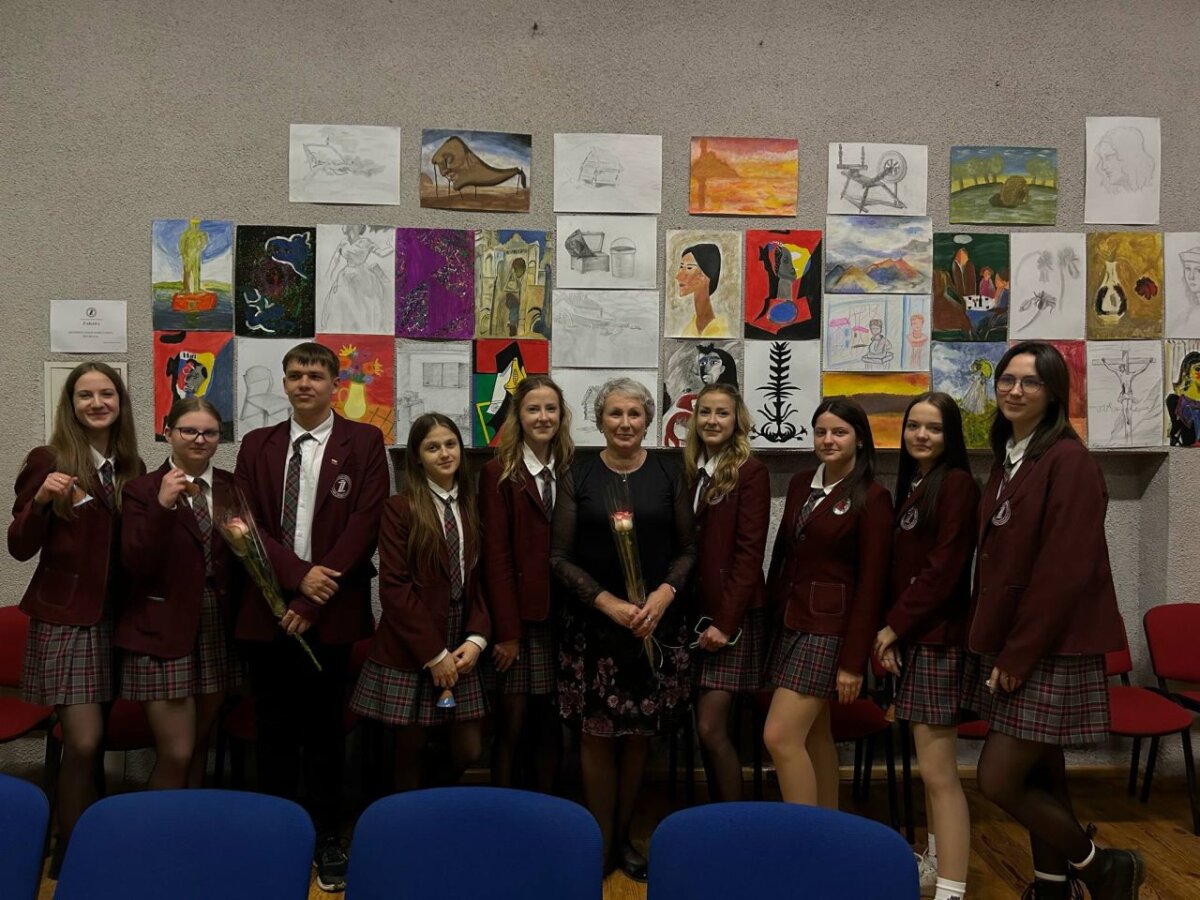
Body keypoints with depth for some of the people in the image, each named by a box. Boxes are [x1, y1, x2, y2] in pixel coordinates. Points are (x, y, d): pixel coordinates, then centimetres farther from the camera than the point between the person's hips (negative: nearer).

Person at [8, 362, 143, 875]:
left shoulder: (132, 467, 6)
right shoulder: (49, 461, -8)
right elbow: (20, 548, -9)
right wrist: (40, 500, -25)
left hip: (113, 617, 5)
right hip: (64, 617, -4)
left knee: (92, 742, 9)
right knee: (84, 742, -8)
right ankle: (70, 853, 10)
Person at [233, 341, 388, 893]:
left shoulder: (364, 442, 0)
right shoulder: (257, 445, 9)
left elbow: (365, 523, -7)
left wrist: (312, 602, -11)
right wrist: (299, 574, -13)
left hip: (332, 609, -2)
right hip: (267, 607, 3)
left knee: (325, 728, 6)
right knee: (274, 729, 9)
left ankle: (326, 838, 19)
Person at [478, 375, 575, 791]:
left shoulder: (572, 471, 9)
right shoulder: (498, 473, -2)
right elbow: (496, 556, -6)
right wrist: (506, 630, -11)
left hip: (562, 616, 3)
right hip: (518, 617, -3)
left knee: (551, 725, 10)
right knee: (512, 724, 1)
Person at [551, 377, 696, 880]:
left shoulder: (669, 475, 4)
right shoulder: (578, 477, 1)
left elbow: (687, 549, 6)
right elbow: (560, 556, -1)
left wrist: (664, 594, -11)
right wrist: (609, 603, -12)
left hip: (655, 623, 1)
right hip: (592, 622, -1)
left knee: (639, 734, 7)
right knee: (597, 733, 1)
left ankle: (623, 837, 23)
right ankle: (600, 841, 17)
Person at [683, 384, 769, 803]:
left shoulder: (751, 473, -7)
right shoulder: (689, 471, 11)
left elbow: (749, 553, -12)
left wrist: (725, 621, -16)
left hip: (731, 615, -6)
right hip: (693, 612, 6)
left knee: (711, 728, -8)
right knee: (705, 727, 10)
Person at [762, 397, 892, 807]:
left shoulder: (871, 498, -10)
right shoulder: (800, 485, 9)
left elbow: (871, 584, -12)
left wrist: (853, 661, -13)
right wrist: (769, 618, 10)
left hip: (829, 628, -7)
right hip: (788, 622, 7)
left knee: (780, 737, -10)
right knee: (814, 736, 13)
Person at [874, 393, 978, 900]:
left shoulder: (956, 484, -11)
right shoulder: (911, 484, 15)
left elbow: (944, 568, -16)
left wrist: (894, 625, -10)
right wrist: (892, 632, 4)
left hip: (937, 637, -8)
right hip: (911, 636, 8)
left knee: (938, 771, -8)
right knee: (929, 764, 17)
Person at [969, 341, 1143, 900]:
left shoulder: (1068, 460, -14)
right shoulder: (1007, 459, 12)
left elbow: (1065, 569, -19)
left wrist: (1019, 653, -18)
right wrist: (991, 643, 11)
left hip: (1050, 649, -8)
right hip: (1010, 644, 8)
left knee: (998, 780, -6)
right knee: (1039, 776, 14)